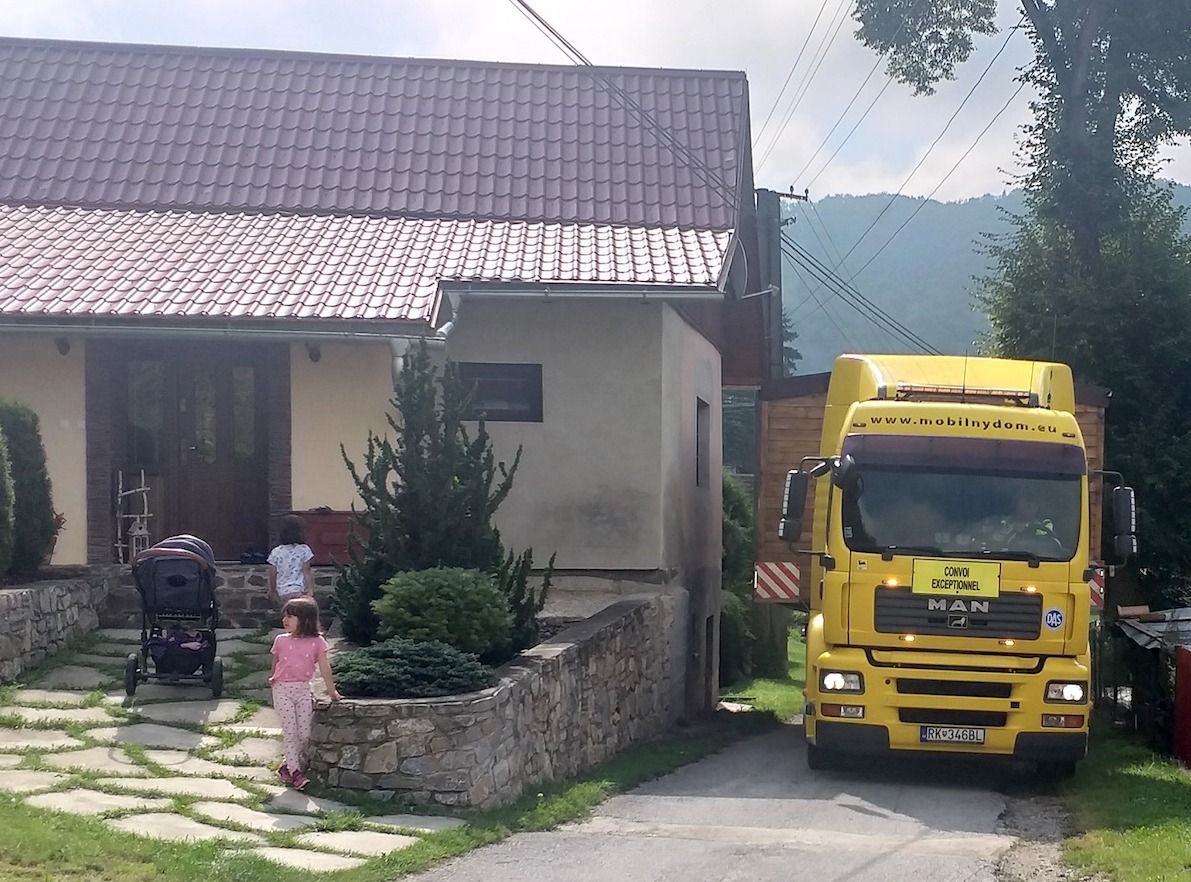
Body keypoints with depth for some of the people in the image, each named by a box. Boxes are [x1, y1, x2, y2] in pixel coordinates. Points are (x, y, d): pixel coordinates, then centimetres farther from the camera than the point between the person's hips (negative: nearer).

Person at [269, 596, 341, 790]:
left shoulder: (317, 642, -2)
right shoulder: (281, 641, 2)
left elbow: (324, 668, -1)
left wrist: (332, 691, 0)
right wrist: (272, 680, 14)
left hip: (303, 690, 1)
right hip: (283, 690, -1)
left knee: (304, 733, -1)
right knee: (289, 732, -6)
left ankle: (288, 765, 17)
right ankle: (295, 773, -5)